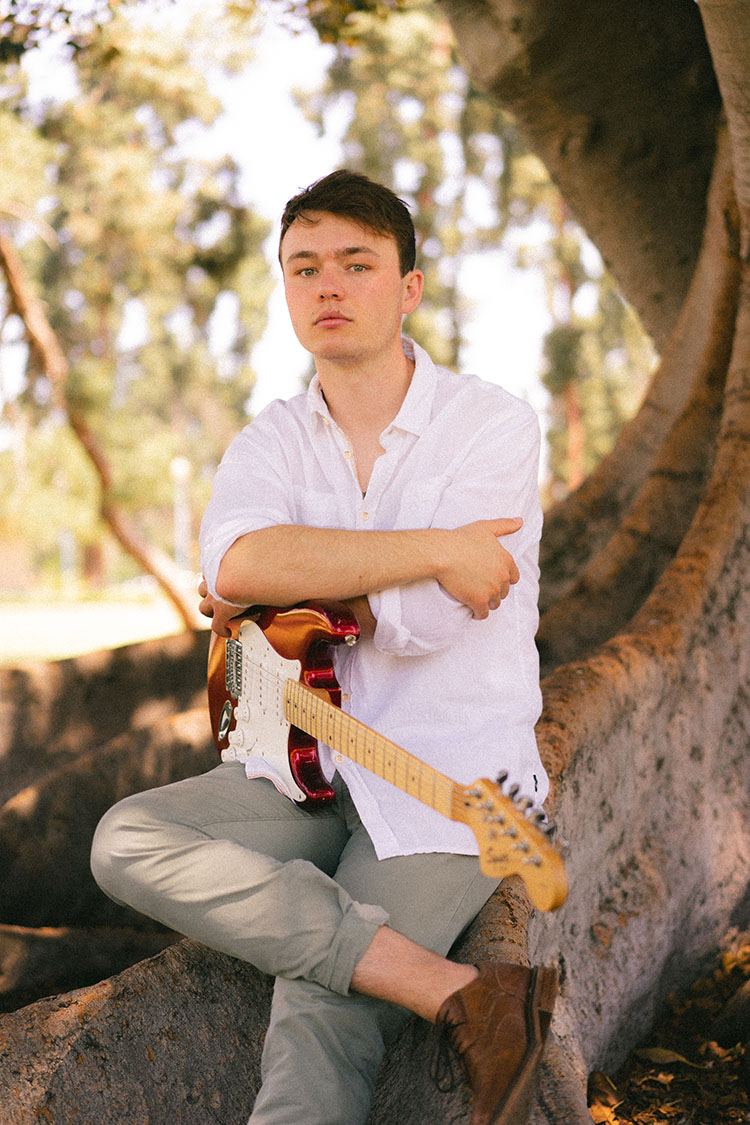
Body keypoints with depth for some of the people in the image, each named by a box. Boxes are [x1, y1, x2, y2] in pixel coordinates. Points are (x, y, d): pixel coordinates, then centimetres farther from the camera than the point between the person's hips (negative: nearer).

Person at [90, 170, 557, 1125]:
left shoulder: (492, 426, -6)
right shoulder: (272, 441, 7)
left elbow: (424, 622, -18)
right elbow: (234, 564, -17)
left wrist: (283, 588, -5)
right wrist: (435, 549, -19)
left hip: (454, 776, -5)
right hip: (309, 768, 6)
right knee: (128, 840, -20)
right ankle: (464, 994, -27)